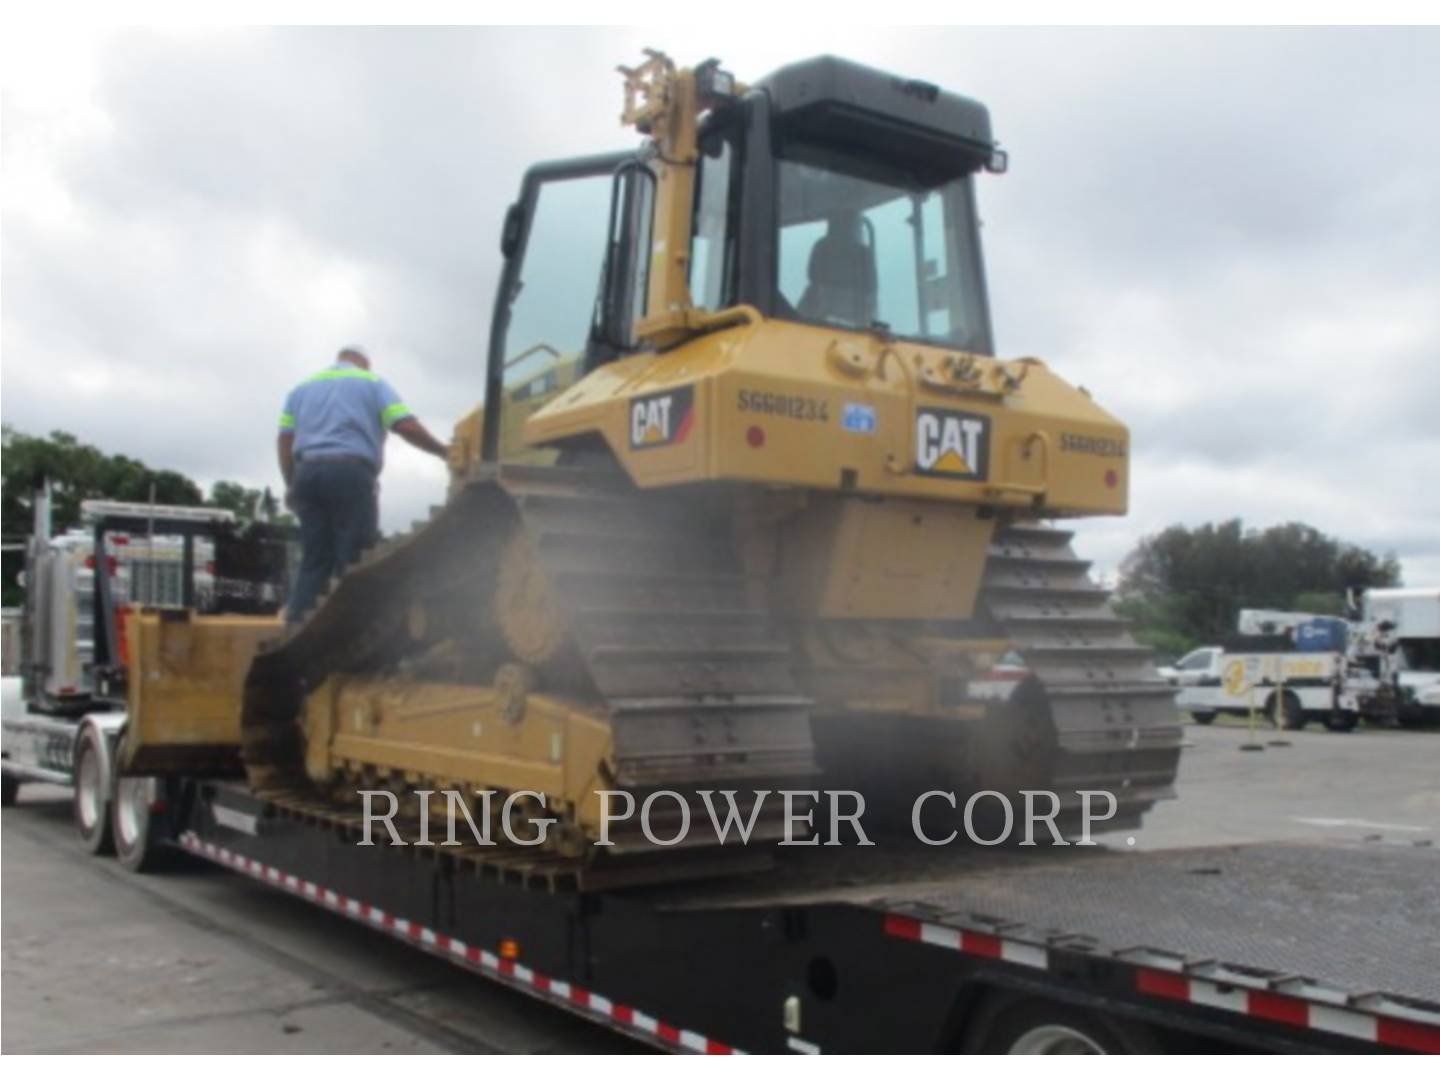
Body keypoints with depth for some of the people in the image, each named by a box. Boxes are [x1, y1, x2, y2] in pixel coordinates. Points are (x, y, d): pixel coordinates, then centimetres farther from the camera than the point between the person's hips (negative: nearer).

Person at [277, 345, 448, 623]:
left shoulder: (303, 388, 23)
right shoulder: (372, 382, 12)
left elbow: (285, 440, 12)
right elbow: (407, 426, -2)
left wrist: (292, 485, 16)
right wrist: (444, 452, 6)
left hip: (309, 473, 5)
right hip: (351, 473, -5)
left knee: (315, 560, 7)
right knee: (354, 561, -3)